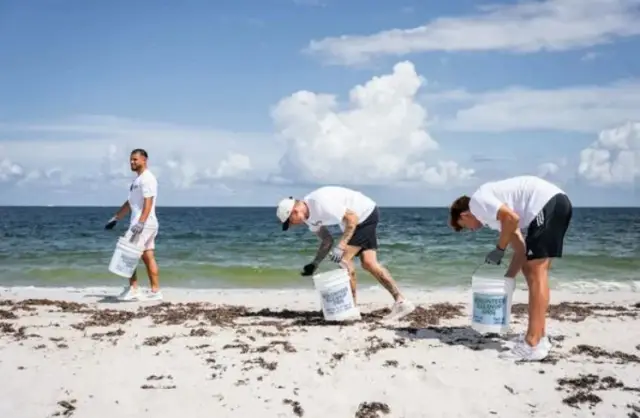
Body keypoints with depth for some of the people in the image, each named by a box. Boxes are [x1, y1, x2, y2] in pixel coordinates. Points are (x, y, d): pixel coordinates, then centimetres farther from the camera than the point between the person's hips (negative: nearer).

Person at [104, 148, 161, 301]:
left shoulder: (147, 178, -11)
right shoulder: (138, 179, 21)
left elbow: (148, 203, -23)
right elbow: (129, 203, 27)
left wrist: (140, 223, -32)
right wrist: (115, 218, 25)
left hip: (144, 224, -10)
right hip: (146, 224, 10)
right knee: (148, 257, 8)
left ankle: (133, 290, -8)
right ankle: (155, 291, 9)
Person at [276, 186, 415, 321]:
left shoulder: (320, 203, -30)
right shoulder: (308, 216, 1)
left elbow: (352, 218, -28)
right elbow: (327, 240, 8)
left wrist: (341, 246, -31)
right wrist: (315, 264, -3)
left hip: (367, 213, -9)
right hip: (359, 219, 9)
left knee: (344, 258, -13)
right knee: (368, 263, -3)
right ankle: (401, 301, -2)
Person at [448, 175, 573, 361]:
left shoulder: (477, 201, 1)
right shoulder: (495, 211, 27)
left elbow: (512, 218, -16)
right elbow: (521, 248, 23)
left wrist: (499, 249, -2)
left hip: (548, 204, -10)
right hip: (558, 203, 10)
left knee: (535, 272, -9)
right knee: (533, 270, 15)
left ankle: (533, 344, -9)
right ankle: (539, 337, 18)